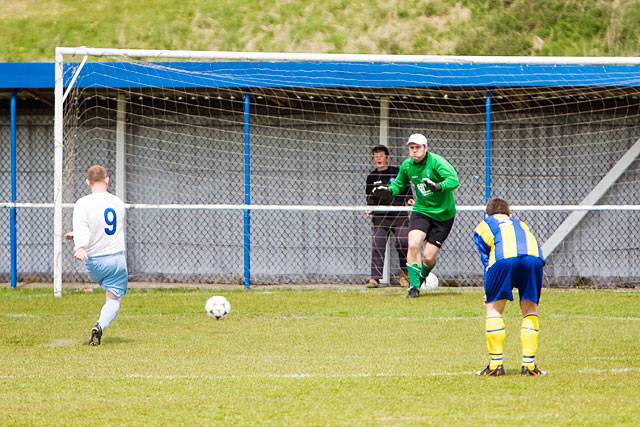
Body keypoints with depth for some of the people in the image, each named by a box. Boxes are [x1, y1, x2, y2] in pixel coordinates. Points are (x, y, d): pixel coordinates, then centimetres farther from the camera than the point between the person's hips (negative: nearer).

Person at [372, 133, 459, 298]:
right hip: (421, 210, 3)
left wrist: (438, 187, -50)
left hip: (443, 214, -3)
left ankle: (422, 276, 31)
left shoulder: (436, 162, -19)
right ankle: (414, 285, -8)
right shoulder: (406, 166, -3)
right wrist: (389, 191, -5)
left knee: (429, 257, -3)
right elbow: (399, 184, 16)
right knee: (413, 245, -21)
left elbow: (453, 180, -32)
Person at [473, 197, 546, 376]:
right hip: (534, 257, 3)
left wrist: (489, 294, 25)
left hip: (504, 259, -2)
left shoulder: (483, 226, 32)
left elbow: (486, 260, 24)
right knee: (530, 310, 16)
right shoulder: (520, 224, 42)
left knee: (494, 308, 11)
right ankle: (529, 365, 11)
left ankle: (496, 364, 7)